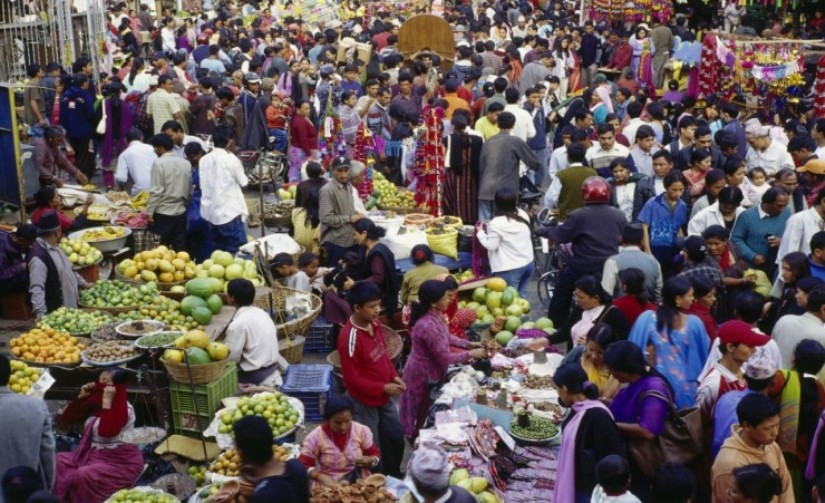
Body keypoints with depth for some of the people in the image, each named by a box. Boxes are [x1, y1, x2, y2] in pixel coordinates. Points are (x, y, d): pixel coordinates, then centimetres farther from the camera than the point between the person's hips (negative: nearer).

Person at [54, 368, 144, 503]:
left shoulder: (125, 409, -14)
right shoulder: (94, 402, 7)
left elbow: (105, 432, -29)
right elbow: (65, 419, 11)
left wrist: (107, 401, -25)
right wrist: (81, 397, -2)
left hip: (119, 462, -8)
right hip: (91, 454, 8)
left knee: (84, 475, -31)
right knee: (57, 462, -8)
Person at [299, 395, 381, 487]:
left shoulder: (362, 431, -4)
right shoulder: (315, 437, -10)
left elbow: (375, 455, 9)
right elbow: (303, 466, -8)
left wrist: (370, 461, -15)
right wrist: (322, 477, -25)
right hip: (327, 486, -2)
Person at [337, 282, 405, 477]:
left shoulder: (374, 324, -2)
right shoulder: (349, 337, -27)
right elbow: (352, 379, -23)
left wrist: (394, 376, -2)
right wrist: (383, 388, -20)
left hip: (385, 398, 9)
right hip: (364, 402, -8)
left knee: (396, 439, 22)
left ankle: (393, 479, 44)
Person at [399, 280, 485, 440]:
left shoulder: (435, 314, -7)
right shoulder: (428, 326, -36)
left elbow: (446, 337, 11)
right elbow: (444, 358, -27)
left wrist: (468, 344, 2)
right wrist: (470, 354, -17)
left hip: (432, 371, 9)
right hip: (424, 375, -9)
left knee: (430, 411, 24)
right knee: (424, 413, 13)